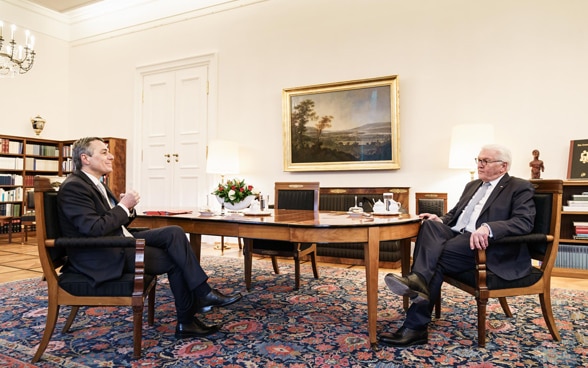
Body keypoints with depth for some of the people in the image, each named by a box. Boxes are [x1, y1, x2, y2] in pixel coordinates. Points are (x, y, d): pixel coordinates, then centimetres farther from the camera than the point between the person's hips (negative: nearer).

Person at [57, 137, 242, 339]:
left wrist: (128, 208, -4)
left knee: (174, 232, -7)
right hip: (102, 257, -9)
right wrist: (124, 206, -16)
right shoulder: (73, 187, -16)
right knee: (174, 260, -12)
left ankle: (202, 295, -7)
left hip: (119, 242, 9)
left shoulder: (95, 184, 14)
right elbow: (94, 229, -26)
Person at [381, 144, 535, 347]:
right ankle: (418, 280, -44)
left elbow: (524, 222, -14)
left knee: (437, 259, -29)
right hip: (456, 237, 6)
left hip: (486, 246, -6)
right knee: (431, 225, -26)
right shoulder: (472, 185, 25)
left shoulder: (520, 187, 2)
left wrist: (487, 228, -32)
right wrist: (441, 220, 3)